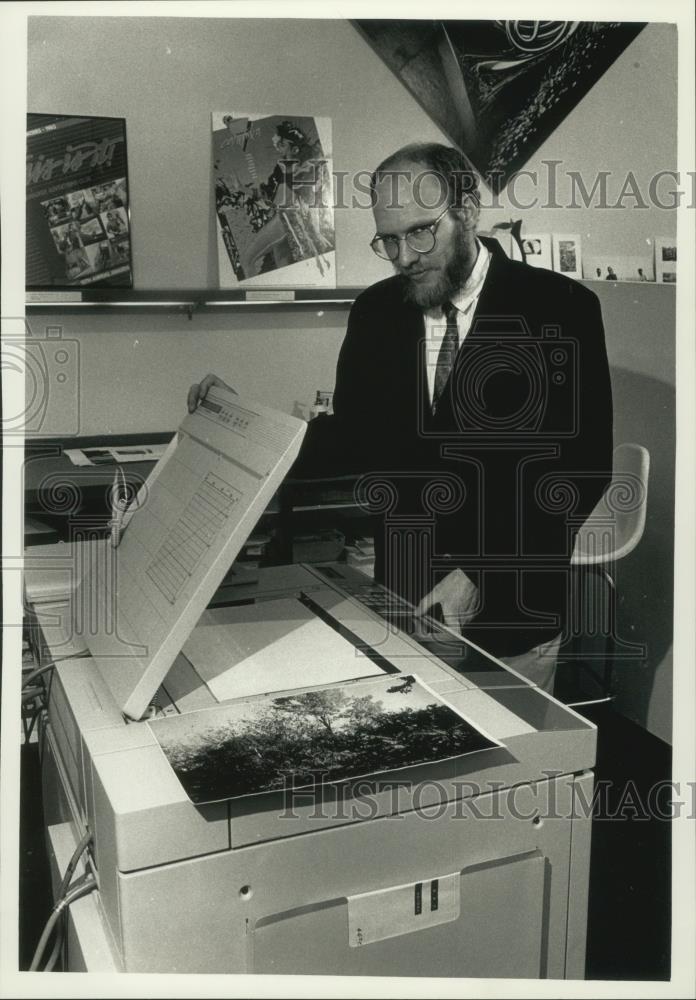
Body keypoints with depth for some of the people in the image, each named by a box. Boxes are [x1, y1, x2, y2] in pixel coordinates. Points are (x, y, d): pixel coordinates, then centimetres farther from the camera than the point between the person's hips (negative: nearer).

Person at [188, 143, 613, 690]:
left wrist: (481, 575, -18)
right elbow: (354, 439, 7)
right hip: (401, 606, 3)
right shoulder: (376, 310, 3)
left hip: (513, 615, -3)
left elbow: (582, 464, -12)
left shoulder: (560, 307, -9)